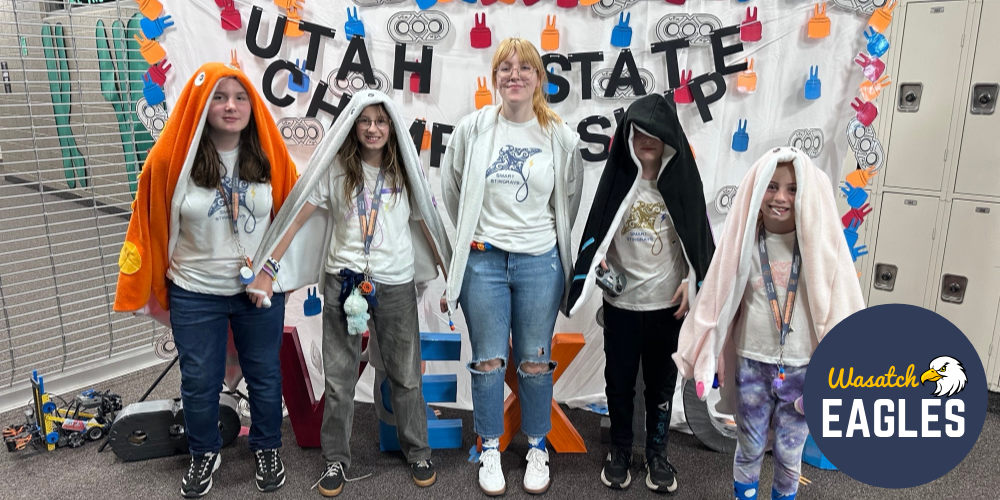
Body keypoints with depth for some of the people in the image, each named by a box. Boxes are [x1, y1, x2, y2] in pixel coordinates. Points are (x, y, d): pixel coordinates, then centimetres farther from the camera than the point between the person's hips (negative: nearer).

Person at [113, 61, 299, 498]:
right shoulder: (172, 158, -11)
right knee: (199, 381, 13)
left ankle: (267, 448, 39)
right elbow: (151, 224, -3)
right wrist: (147, 287, 1)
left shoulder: (270, 157, -7)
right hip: (195, 294, -1)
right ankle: (204, 453, 39)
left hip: (261, 291, 1)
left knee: (264, 375, 14)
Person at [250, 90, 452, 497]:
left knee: (405, 374, 11)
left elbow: (427, 224, 8)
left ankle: (417, 451, 28)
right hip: (343, 281, 0)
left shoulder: (405, 172, 3)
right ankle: (336, 459, 25)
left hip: (395, 283, 1)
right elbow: (299, 216, -4)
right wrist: (269, 269, -10)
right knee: (339, 376, 9)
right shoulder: (336, 168, -1)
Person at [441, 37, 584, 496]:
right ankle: (490, 449, 26)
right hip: (483, 260, 0)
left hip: (540, 262, 0)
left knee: (535, 362, 8)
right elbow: (451, 194, 10)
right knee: (488, 361, 7)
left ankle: (537, 448, 28)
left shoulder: (561, 137, 1)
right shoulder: (472, 130, 1)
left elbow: (569, 202, 12)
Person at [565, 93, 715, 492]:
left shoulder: (682, 177, -4)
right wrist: (597, 259, -14)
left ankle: (657, 454, 30)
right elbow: (597, 229, 3)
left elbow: (698, 237, 2)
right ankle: (619, 451, 30)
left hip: (669, 303, 0)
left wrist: (691, 282, -4)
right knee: (619, 381, 11)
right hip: (621, 302, 1)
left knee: (661, 383, 12)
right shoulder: (618, 177, -4)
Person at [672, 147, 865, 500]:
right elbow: (717, 300, 0)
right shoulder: (745, 239, -7)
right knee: (749, 449, 15)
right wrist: (705, 359, 3)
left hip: (804, 368, 0)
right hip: (751, 365, 0)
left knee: (789, 454, 15)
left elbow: (840, 307, -6)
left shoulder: (822, 240, -9)